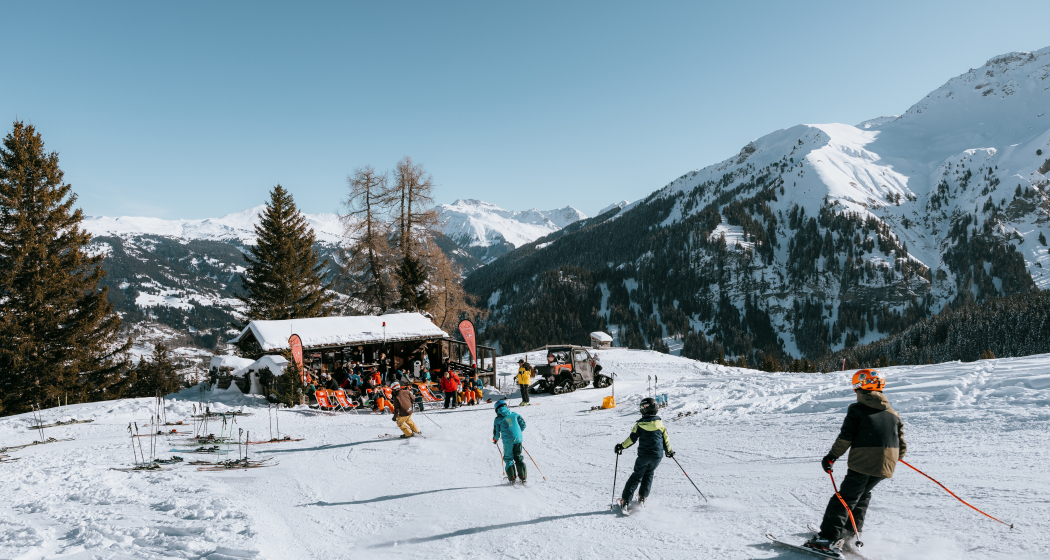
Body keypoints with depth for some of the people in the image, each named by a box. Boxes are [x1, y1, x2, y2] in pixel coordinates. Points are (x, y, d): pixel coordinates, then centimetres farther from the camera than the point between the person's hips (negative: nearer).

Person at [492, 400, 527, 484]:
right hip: (518, 439, 3)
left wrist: (495, 439, 29)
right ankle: (523, 477, 8)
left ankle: (512, 478, 4)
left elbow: (496, 433, 7)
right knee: (518, 458, 14)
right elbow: (523, 425, 12)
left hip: (508, 441, -3)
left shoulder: (498, 419, 3)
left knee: (508, 458, 11)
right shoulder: (514, 414, 10)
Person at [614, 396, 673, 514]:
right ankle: (642, 498, 16)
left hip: (644, 455, -2)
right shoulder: (660, 423, 1)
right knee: (648, 475, 21)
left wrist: (621, 446, 5)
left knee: (636, 477, 6)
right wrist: (669, 451, 24)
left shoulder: (640, 424, -7)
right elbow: (665, 438, 9)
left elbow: (632, 439, -8)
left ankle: (625, 501, 1)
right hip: (657, 455, 2)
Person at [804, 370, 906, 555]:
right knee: (863, 494, 24)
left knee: (845, 498, -3)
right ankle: (850, 533, 25)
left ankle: (829, 538, -10)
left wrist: (831, 456, 0)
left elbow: (845, 438, -9)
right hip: (887, 465, 6)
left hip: (862, 463, -6)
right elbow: (901, 444, 16)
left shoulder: (856, 409, -2)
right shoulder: (893, 413, 15)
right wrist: (897, 457, 36)